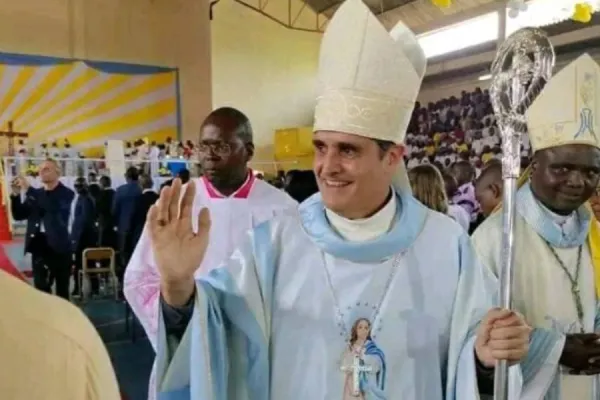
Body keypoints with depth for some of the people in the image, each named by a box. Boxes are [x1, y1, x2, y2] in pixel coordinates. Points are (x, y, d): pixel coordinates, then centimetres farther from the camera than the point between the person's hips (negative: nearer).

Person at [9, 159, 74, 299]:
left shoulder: (66, 193, -2)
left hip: (59, 247, -4)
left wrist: (29, 190, -23)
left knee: (62, 290, 7)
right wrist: (16, 195, -6)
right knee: (40, 289, -1)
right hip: (39, 247, 4)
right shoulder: (36, 194, 13)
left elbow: (53, 207, -22)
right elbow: (18, 215, 10)